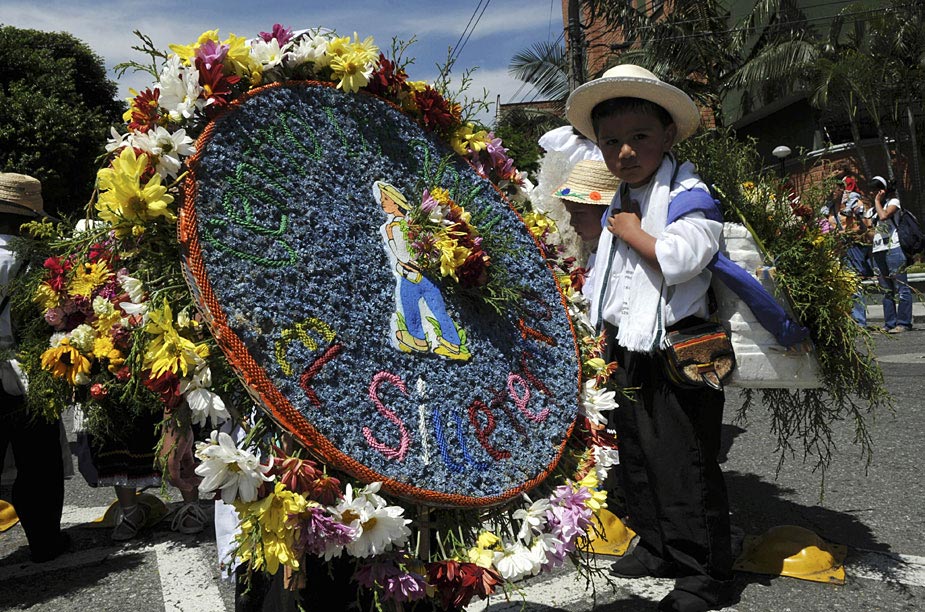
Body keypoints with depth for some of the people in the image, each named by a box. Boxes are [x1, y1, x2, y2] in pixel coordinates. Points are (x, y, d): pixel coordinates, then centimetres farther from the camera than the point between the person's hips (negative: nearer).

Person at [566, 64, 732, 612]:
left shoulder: (687, 193, -13)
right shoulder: (619, 203, 14)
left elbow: (679, 258, -31)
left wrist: (632, 233, -17)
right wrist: (605, 342, 22)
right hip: (624, 348, 9)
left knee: (684, 463, -1)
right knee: (636, 458, 18)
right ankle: (659, 547, 36)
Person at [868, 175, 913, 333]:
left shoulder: (893, 201, 2)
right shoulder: (875, 207, 22)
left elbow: (884, 215, -18)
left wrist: (877, 200, -5)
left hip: (892, 249, -7)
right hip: (877, 251, 8)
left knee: (901, 287, -6)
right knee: (886, 290, 7)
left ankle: (903, 323, -7)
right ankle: (890, 324, 8)